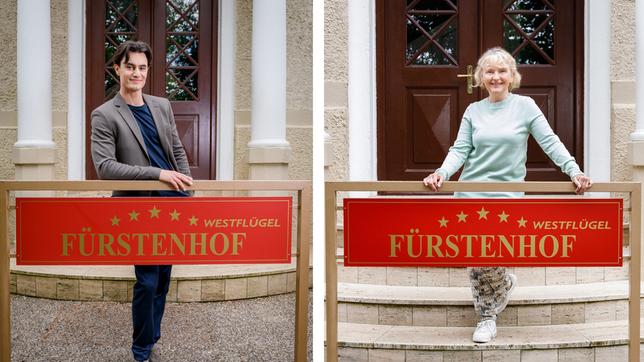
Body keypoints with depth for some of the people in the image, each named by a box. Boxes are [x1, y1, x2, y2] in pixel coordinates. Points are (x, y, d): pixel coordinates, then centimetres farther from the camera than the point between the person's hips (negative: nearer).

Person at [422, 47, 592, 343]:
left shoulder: (525, 106, 1)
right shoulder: (473, 111, 8)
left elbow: (550, 142, -3)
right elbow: (460, 150, 2)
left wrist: (574, 171, -14)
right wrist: (442, 173, -15)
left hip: (507, 196, -3)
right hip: (470, 194, 3)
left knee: (492, 260, -9)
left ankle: (488, 315, 22)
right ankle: (487, 317, 21)